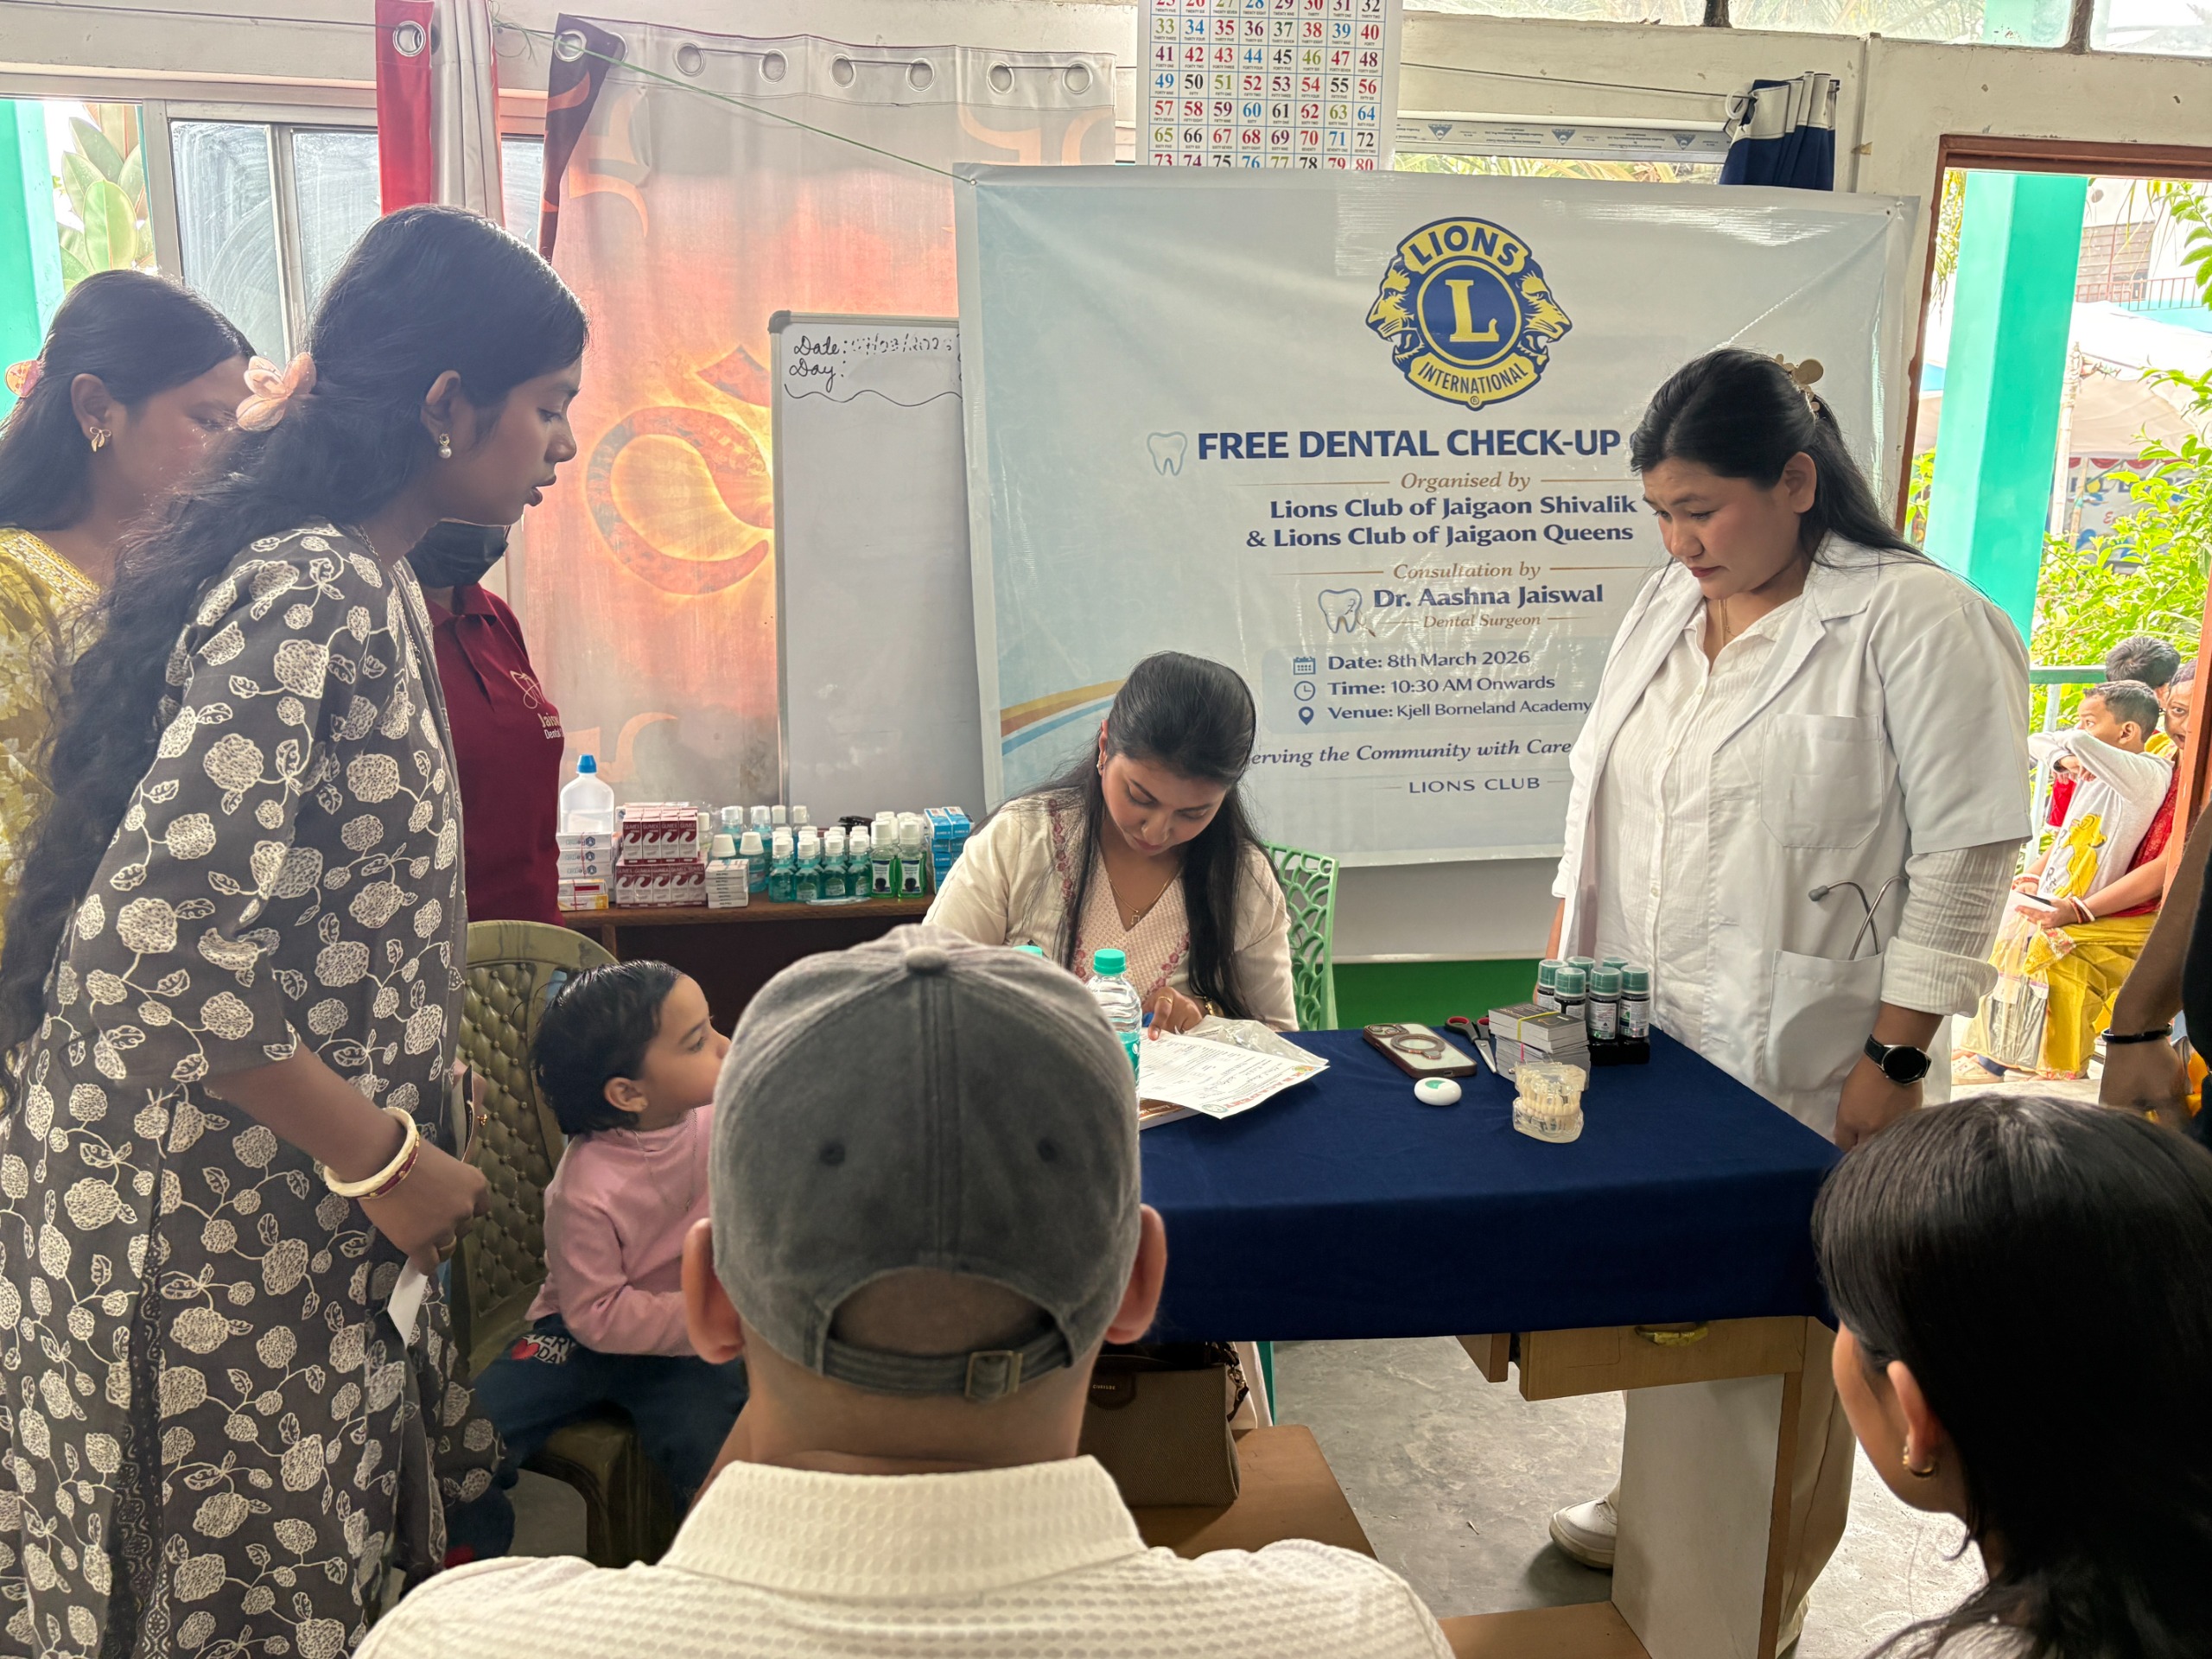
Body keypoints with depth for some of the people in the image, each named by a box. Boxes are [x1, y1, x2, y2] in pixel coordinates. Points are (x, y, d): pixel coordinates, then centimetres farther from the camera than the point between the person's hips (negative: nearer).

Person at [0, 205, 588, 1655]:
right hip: (218, 1222, -9)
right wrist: (385, 1160, -20)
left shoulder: (363, 583, 8)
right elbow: (159, 952, -30)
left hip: (295, 1206, 9)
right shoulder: (311, 599, -23)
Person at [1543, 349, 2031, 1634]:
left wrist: (1892, 1060, -15)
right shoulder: (1669, 605, 8)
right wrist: (1563, 979, 13)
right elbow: (1600, 798, 15)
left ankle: (1776, 1588, 31)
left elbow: (1964, 856, -14)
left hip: (1801, 1071, -6)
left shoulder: (1918, 624, -13)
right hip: (1646, 1045, 6)